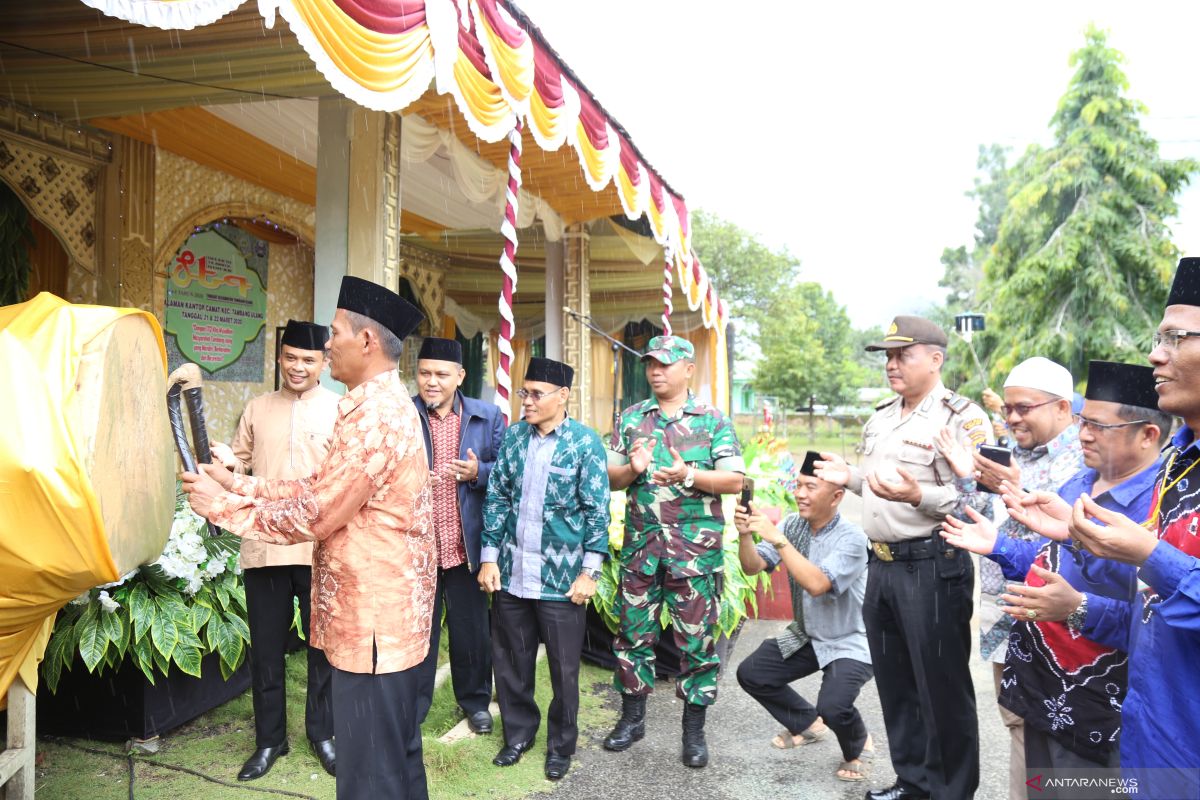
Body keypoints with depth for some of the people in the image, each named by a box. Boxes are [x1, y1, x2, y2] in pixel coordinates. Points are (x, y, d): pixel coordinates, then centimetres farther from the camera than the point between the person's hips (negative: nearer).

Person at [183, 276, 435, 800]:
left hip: (371, 618, -11)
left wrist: (222, 505, -8)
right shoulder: (385, 404, 14)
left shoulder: (373, 413, -20)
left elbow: (313, 515, -19)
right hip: (390, 611, 11)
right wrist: (237, 484, 8)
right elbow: (318, 488, 14)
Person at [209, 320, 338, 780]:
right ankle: (269, 738, 28)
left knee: (323, 643, 10)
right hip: (264, 545, 3)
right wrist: (226, 461, -6)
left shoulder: (341, 410, 0)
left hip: (321, 548, -3)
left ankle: (322, 733, 27)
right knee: (266, 646, 12)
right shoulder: (257, 408, 11)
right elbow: (241, 462, 16)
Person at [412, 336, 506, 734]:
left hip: (466, 546, 1)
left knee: (472, 628, 14)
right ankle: (412, 708, 28)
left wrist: (478, 472, -17)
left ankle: (475, 701, 34)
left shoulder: (488, 416, 2)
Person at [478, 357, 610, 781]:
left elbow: (597, 511, -7)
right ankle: (518, 734, 35)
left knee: (564, 667, 10)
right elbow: (496, 498, 7)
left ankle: (561, 745, 30)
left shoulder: (585, 442, -8)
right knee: (509, 661, 14)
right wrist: (489, 558, 2)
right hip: (511, 572, 4)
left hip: (561, 577, -3)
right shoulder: (513, 436, 4)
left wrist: (590, 571, -11)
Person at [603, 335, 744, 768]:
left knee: (696, 638, 4)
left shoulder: (713, 420, 1)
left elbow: (734, 479, -5)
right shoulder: (631, 418, 10)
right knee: (633, 631, 9)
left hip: (696, 544, -3)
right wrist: (633, 469, -12)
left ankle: (694, 729, 19)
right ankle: (632, 717, 27)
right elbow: (610, 476, 10)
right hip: (642, 541, 3)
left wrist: (688, 476, -19)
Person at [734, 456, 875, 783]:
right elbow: (753, 567, -9)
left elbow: (817, 584, -38)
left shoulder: (852, 538, -25)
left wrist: (777, 538, -41)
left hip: (850, 643, -6)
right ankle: (807, 723, 25)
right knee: (750, 674, 0)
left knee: (833, 706, -27)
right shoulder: (792, 523, -6)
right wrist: (745, 534, -29)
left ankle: (857, 747, 10)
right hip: (805, 635, 7)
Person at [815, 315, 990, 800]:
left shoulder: (962, 419, -13)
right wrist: (850, 477, 7)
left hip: (933, 568, -8)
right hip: (881, 565, 8)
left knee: (942, 687, 5)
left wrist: (917, 495, -33)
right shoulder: (881, 418, 13)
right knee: (894, 682, 18)